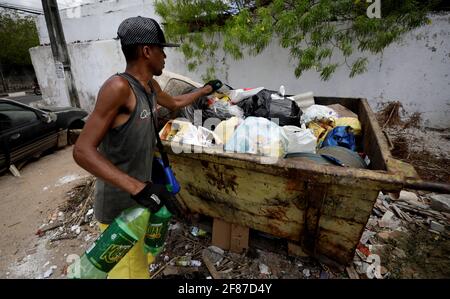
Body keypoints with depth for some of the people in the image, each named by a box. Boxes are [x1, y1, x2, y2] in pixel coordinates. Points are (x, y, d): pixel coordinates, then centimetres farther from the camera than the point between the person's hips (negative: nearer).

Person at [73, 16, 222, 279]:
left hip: (139, 197, 8)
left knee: (141, 264, 23)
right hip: (119, 205, -8)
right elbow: (83, 151, -25)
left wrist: (206, 89, 34)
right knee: (132, 271, 5)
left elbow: (174, 103, 27)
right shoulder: (119, 87, -22)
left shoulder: (151, 85, 5)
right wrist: (138, 187, -35)